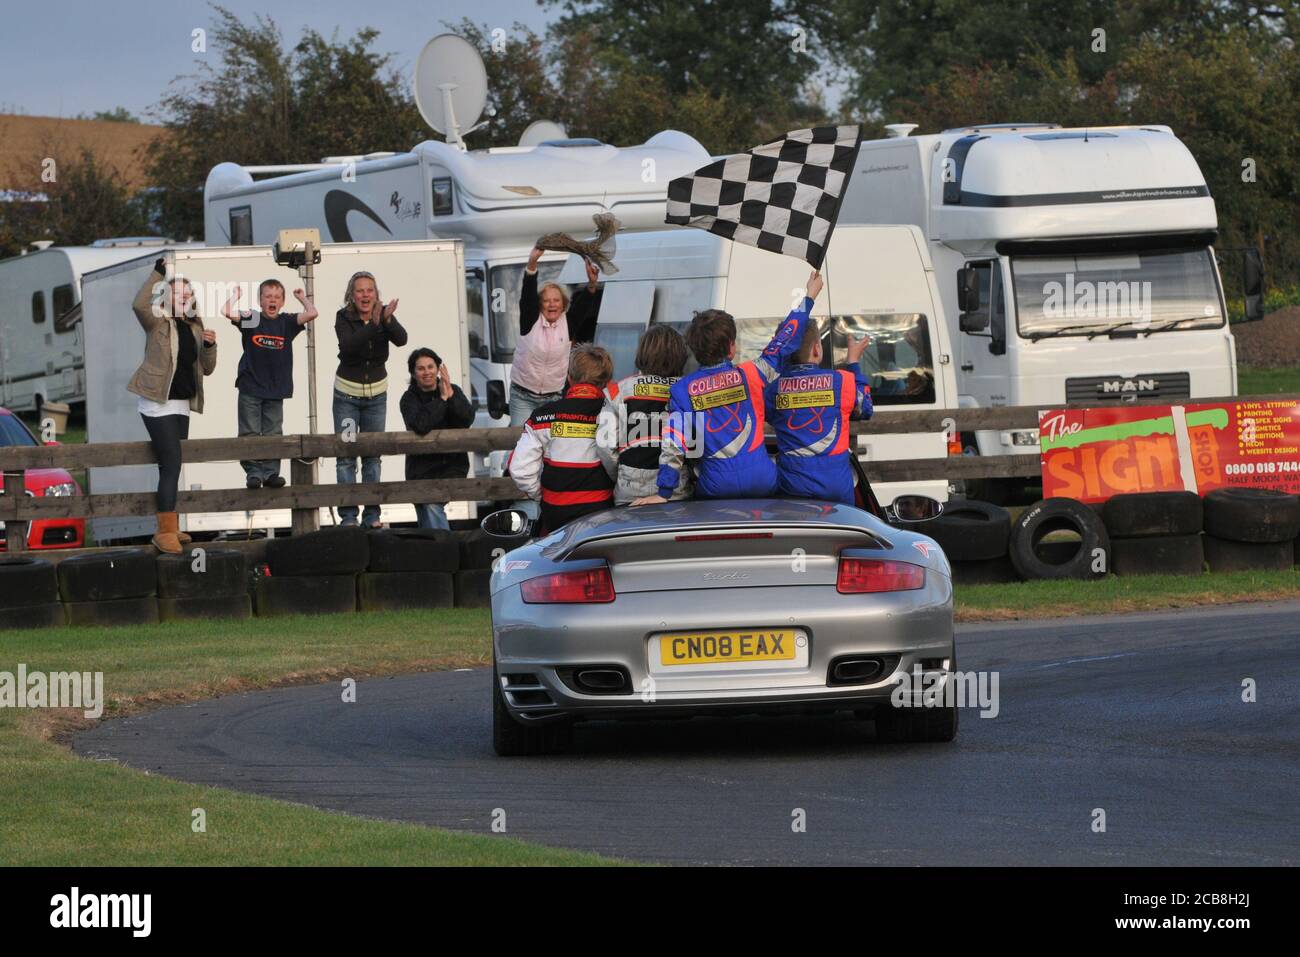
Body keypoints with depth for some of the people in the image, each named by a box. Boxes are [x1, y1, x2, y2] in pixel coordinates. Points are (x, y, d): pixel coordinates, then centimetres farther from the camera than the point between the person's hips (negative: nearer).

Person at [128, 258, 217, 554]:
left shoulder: (194, 328, 12)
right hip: (158, 404, -7)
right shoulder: (158, 323, -7)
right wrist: (158, 273, -26)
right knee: (171, 465, -14)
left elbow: (206, 369, 13)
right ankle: (165, 532, -16)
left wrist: (209, 345, -6)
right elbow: (139, 305, -28)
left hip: (181, 405, 7)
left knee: (171, 467, 12)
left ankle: (170, 529, 19)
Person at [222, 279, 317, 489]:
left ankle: (270, 473, 10)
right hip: (250, 389, -2)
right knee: (250, 434, -1)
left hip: (276, 389, 2)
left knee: (273, 435, 5)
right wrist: (237, 294, -1)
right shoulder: (251, 320, -1)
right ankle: (253, 473, 3)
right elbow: (227, 311, -14)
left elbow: (312, 314, -7)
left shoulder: (286, 322, 4)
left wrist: (302, 298, 8)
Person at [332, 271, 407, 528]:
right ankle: (348, 515, -4)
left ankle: (372, 514, 9)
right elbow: (348, 345, -30)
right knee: (346, 455, -6)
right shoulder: (344, 318, -12)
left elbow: (401, 339, -22)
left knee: (373, 455, 5)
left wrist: (388, 320, -40)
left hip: (376, 395, 2)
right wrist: (374, 325, -41)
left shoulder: (384, 315, -5)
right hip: (347, 395, -2)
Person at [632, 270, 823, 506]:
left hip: (714, 488, 0)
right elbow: (784, 345, 12)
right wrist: (809, 298, 25)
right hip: (761, 483, 0)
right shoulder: (751, 375, -1)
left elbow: (674, 445, -9)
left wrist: (664, 493, -7)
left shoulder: (682, 390, -3)